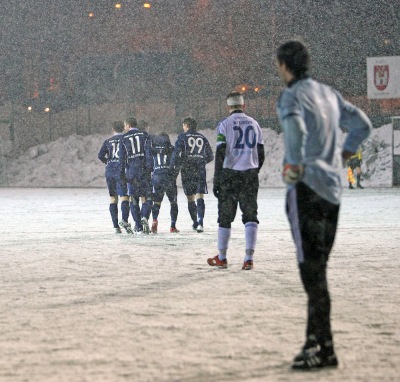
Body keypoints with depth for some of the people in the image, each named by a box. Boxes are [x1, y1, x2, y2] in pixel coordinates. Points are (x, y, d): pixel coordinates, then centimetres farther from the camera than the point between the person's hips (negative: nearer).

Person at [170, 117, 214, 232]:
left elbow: (176, 153, -12)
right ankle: (200, 222, -21)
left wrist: (173, 167, -6)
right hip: (200, 171, 2)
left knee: (191, 199, 11)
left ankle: (195, 222, 20)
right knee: (200, 198, -5)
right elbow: (210, 156, 15)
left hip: (187, 171, -1)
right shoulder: (202, 138, 11)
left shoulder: (182, 137, 1)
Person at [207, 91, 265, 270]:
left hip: (229, 175, -2)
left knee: (225, 217, 8)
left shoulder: (225, 125, -4)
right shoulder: (254, 124, 9)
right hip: (250, 175, 3)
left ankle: (222, 258, 16)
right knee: (250, 216, 1)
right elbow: (261, 154, 11)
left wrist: (216, 180, -8)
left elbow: (220, 154, -10)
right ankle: (249, 258, -11)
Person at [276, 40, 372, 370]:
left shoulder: (291, 97, -9)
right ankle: (315, 340, 15)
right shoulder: (329, 93, 15)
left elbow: (295, 129, -31)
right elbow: (362, 124, 23)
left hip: (306, 189, -8)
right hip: (332, 189, 8)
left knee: (312, 270, -8)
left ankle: (322, 347, -11)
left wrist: (293, 165, -20)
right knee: (316, 269, 13)